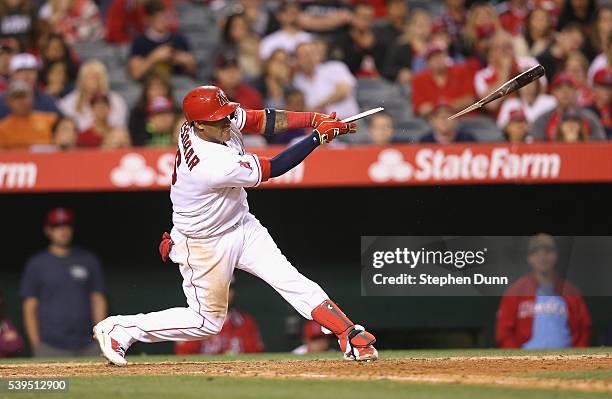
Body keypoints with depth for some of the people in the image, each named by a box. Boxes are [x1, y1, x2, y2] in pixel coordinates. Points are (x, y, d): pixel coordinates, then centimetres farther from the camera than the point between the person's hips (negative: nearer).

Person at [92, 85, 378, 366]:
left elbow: (262, 120, -8)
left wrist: (314, 118, -21)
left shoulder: (222, 122, -15)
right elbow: (274, 168, -29)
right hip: (206, 245, -7)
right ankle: (118, 330, 17)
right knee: (207, 320, 7)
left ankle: (350, 336, -6)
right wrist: (319, 136, -26)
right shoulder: (213, 166, -37)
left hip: (242, 225, 7)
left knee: (291, 281, -4)